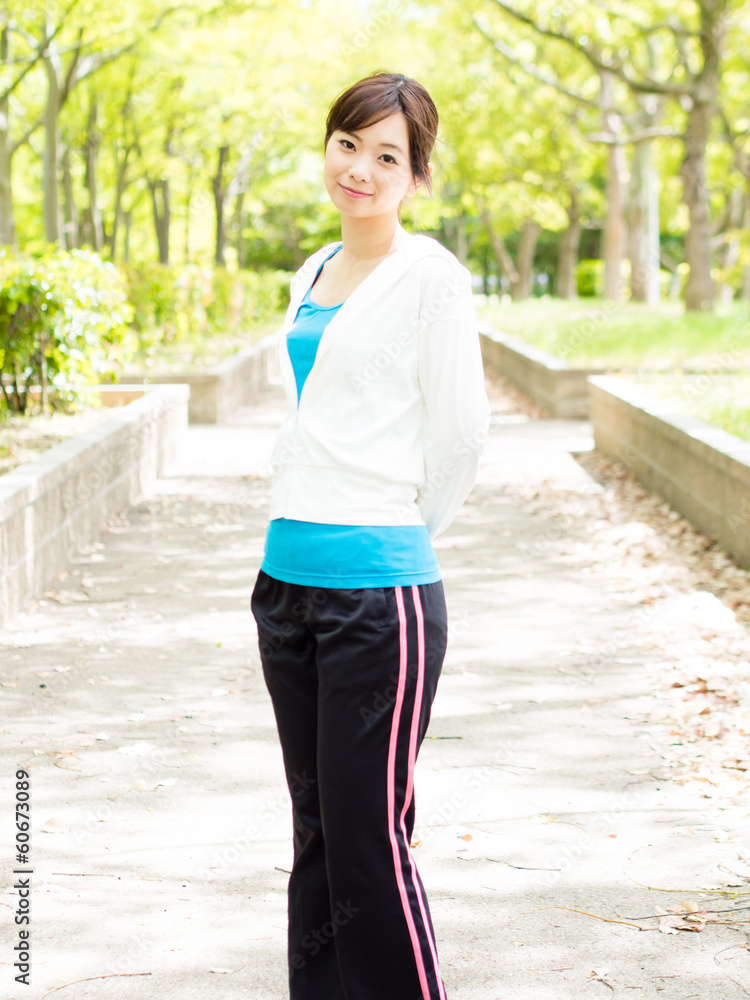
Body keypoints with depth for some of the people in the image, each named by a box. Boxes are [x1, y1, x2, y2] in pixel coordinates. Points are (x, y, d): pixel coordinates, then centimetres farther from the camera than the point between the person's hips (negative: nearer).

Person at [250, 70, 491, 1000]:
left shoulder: (429, 276, -7)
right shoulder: (312, 275, 14)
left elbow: (459, 432, -8)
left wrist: (402, 530, 3)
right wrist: (298, 515, 15)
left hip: (378, 589, -7)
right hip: (287, 577, 7)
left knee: (368, 839, -4)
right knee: (314, 829, 14)